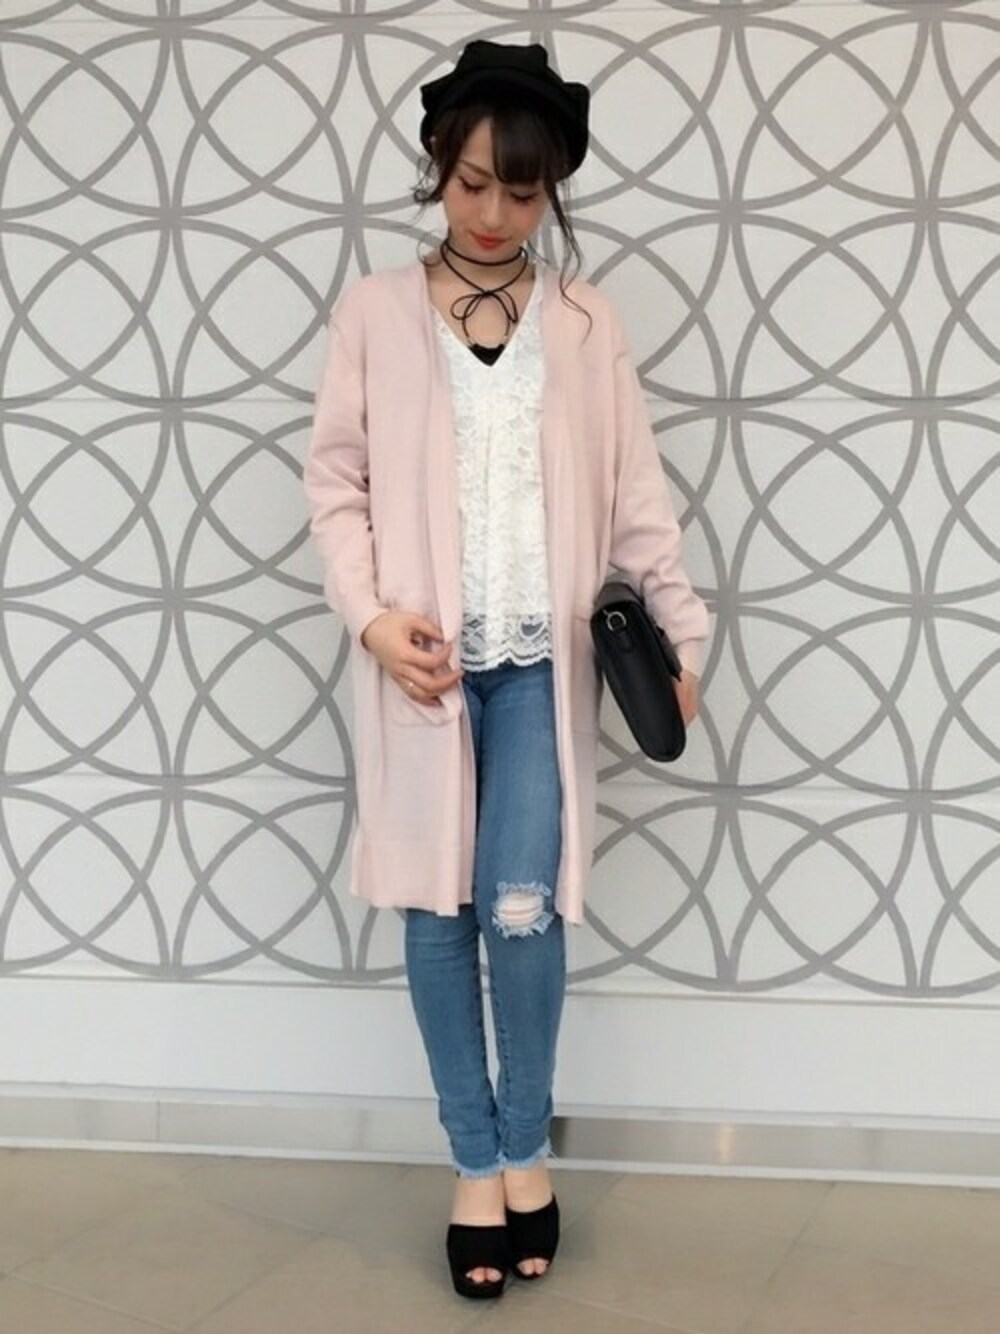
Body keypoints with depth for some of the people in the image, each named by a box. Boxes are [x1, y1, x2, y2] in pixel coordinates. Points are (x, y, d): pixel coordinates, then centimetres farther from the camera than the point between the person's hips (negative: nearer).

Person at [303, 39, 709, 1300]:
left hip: (541, 662, 0)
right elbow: (335, 483, 1)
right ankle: (476, 1163, 20)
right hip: (427, 660, 0)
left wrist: (678, 631, -4)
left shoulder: (584, 320, 7)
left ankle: (526, 1150, 18)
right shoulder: (374, 311, 4)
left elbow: (636, 493, 5)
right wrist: (371, 614, -13)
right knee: (438, 911, 4)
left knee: (524, 911, -5)